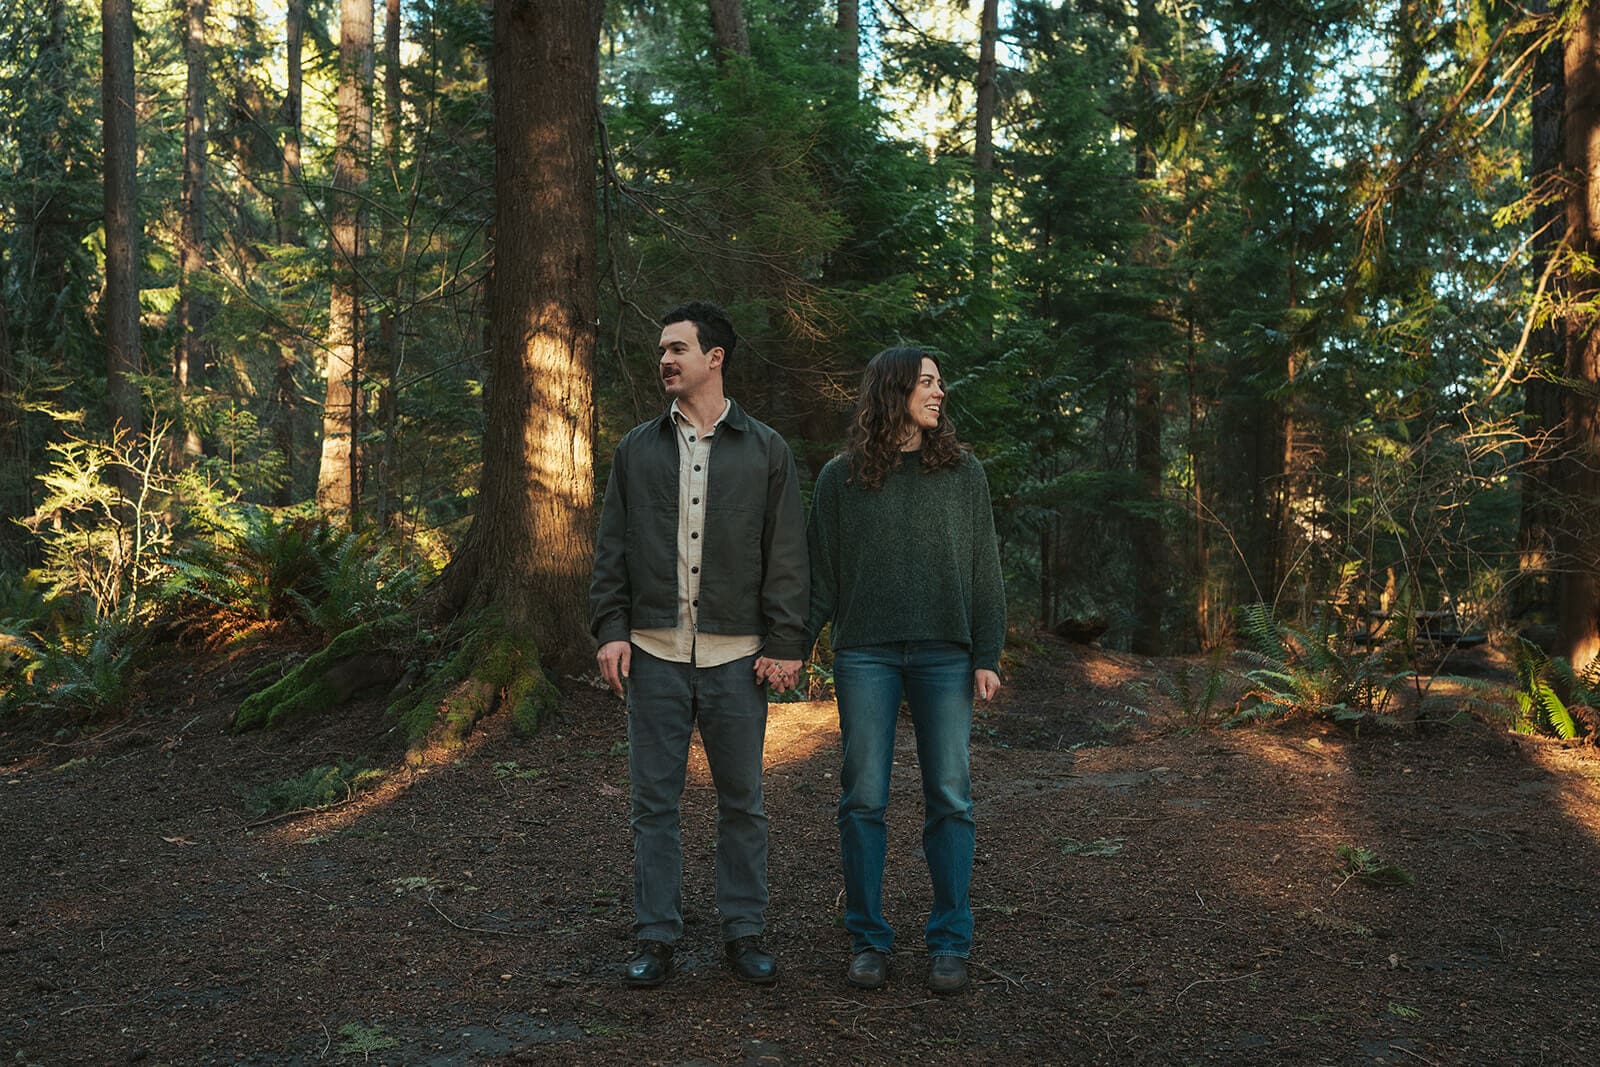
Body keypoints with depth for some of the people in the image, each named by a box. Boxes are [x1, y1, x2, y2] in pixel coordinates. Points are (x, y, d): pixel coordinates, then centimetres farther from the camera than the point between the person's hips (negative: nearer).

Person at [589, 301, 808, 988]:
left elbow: (786, 558, 2)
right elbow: (611, 548, 9)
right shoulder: (637, 449, 9)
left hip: (735, 655, -1)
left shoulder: (766, 450, 4)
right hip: (655, 653, 1)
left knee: (742, 800, 8)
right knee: (654, 800, 5)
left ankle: (745, 932, 20)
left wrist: (785, 644, -5)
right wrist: (610, 629, -2)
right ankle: (656, 937, 16)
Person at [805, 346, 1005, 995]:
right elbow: (820, 576, 7)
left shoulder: (962, 473, 8)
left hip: (944, 656, 1)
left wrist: (987, 656, 0)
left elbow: (984, 573, 7)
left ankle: (950, 942, 13)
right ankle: (867, 938, 14)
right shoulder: (840, 478, 5)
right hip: (865, 656, 0)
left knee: (949, 798, 1)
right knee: (863, 799, 2)